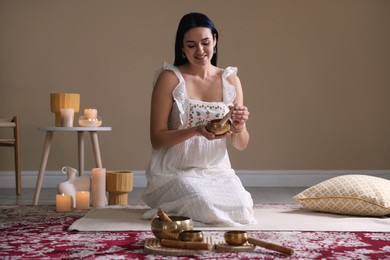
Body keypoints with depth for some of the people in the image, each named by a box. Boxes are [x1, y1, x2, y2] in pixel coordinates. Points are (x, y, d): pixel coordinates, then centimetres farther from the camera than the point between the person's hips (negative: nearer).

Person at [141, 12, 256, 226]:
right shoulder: (170, 78, -6)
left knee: (240, 209, -22)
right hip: (176, 171, -4)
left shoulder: (230, 80, 4)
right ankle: (171, 209, 7)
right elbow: (157, 139, -8)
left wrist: (238, 127, -16)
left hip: (217, 170, 4)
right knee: (205, 209, -29)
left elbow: (241, 145, 8)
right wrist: (196, 130, -24)